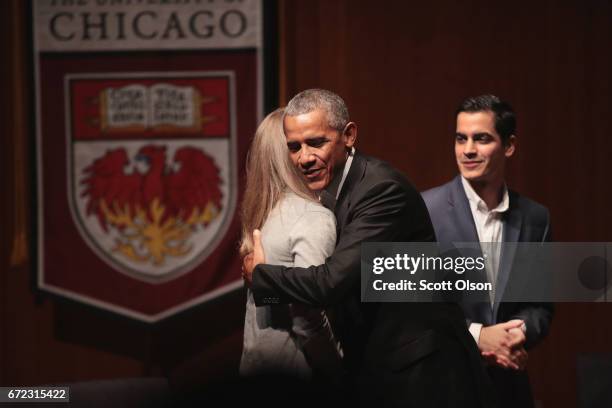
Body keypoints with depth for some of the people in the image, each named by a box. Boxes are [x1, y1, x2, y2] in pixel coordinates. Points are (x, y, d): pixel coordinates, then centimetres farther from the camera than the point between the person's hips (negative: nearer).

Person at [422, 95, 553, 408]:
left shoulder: (535, 218, 4)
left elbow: (540, 305, 9)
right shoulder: (425, 209, -9)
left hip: (508, 382, 4)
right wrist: (474, 335, -15)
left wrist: (520, 331, -11)